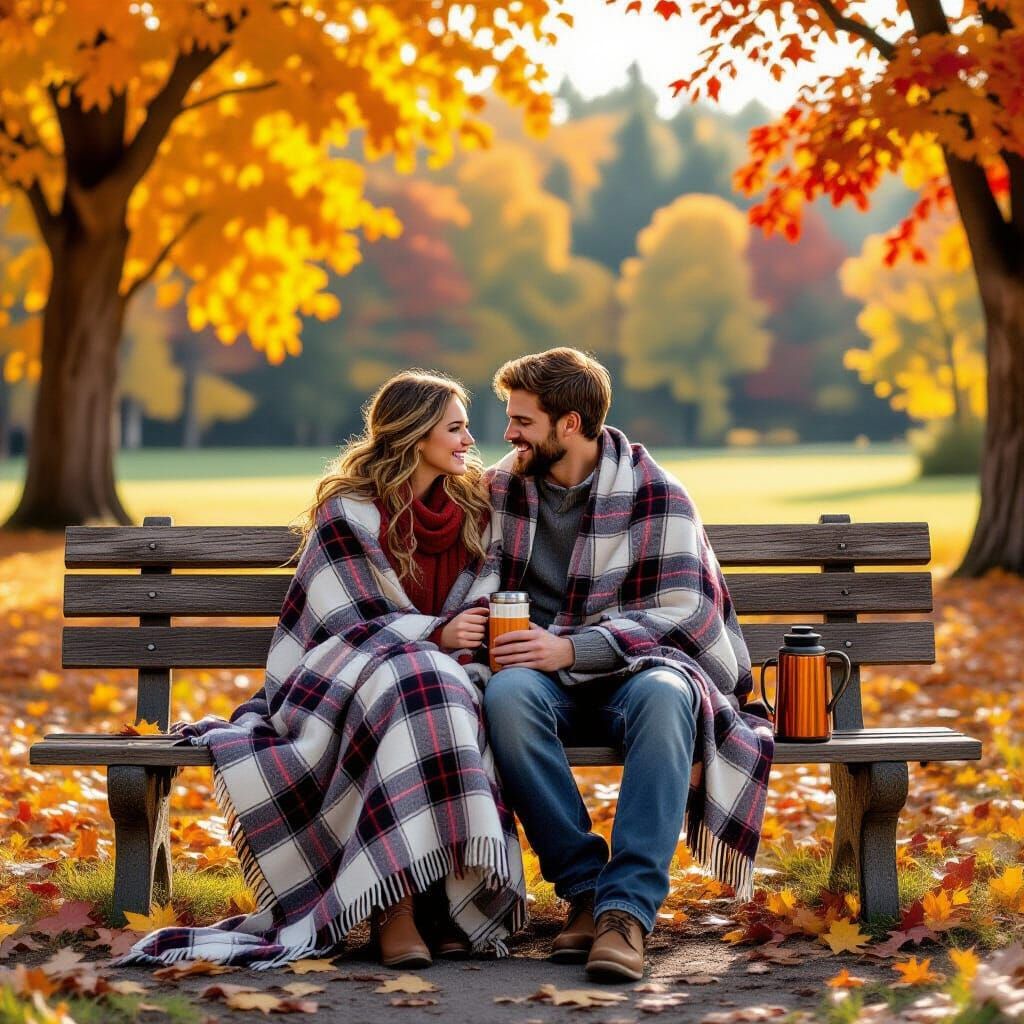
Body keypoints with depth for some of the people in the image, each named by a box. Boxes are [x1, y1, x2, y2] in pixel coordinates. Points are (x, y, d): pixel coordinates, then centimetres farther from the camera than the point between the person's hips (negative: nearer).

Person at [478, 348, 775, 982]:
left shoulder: (654, 494, -3)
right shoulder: (502, 488, 9)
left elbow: (680, 612, -10)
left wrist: (570, 649, -22)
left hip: (635, 670, -2)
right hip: (549, 678, 2)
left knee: (663, 695, -39)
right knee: (507, 693, -35)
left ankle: (627, 906, -41)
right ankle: (585, 887, -28)